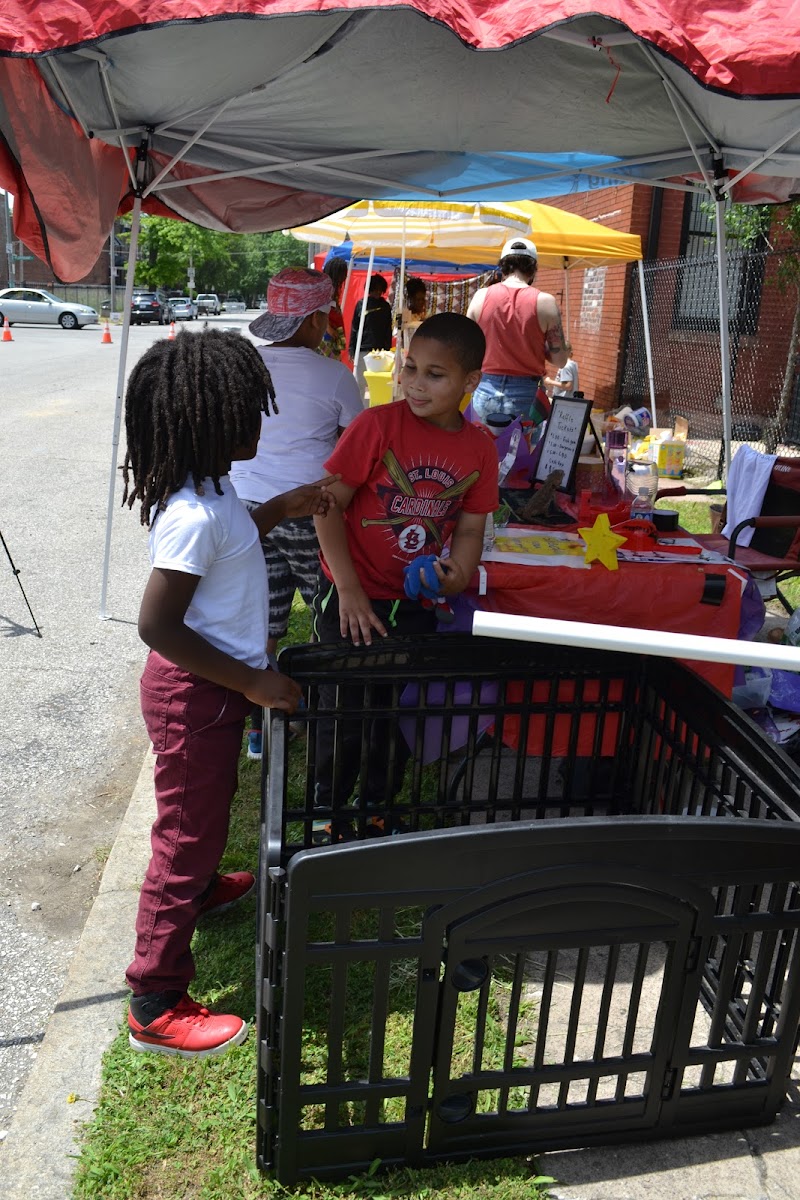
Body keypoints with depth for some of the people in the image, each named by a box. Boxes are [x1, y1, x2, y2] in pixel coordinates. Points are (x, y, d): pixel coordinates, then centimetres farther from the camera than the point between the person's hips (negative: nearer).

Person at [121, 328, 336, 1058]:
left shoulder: (203, 487, 2)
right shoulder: (195, 513, -29)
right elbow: (157, 625, -29)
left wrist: (282, 510, 11)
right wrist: (254, 683, -23)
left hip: (211, 688, 10)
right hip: (196, 696, -10)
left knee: (207, 807, 31)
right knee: (187, 832, 3)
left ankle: (203, 888, 59)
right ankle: (156, 1007, 19)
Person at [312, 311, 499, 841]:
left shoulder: (479, 447, -3)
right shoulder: (378, 425, -15)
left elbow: (470, 527, 4)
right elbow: (328, 504, -14)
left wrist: (459, 571, -19)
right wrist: (349, 590, -18)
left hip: (416, 603, 4)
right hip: (351, 600, -3)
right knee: (344, 713, 8)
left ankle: (377, 807, 41)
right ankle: (328, 813, 32)